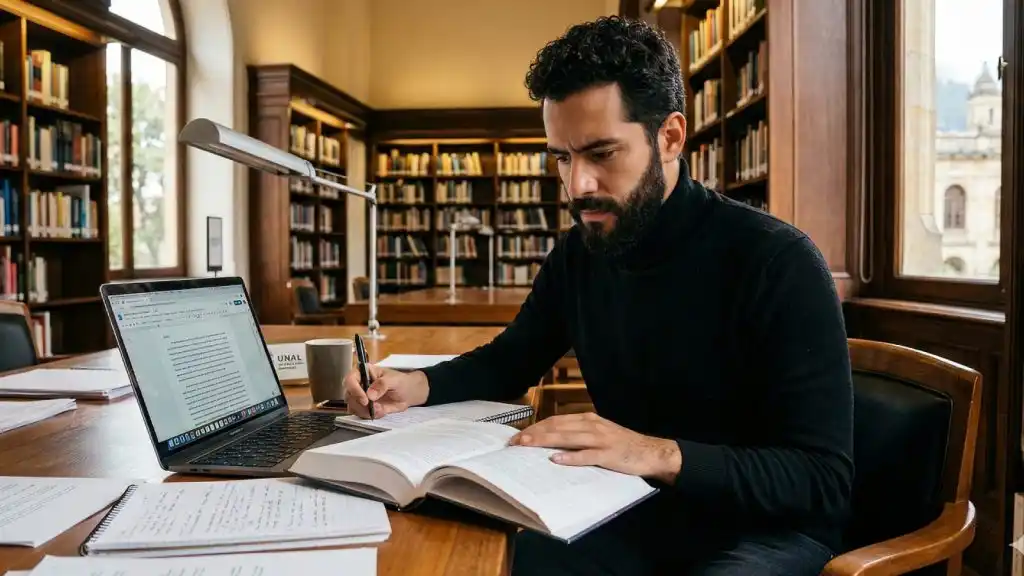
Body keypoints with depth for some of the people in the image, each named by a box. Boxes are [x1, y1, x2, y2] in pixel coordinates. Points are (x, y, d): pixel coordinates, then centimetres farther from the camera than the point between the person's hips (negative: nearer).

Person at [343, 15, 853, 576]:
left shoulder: (777, 260, -18)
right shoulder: (577, 254, 2)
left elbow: (825, 480, -21)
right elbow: (510, 360, 18)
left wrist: (661, 455, -34)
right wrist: (418, 384, -2)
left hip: (761, 526, -5)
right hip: (630, 510, 6)